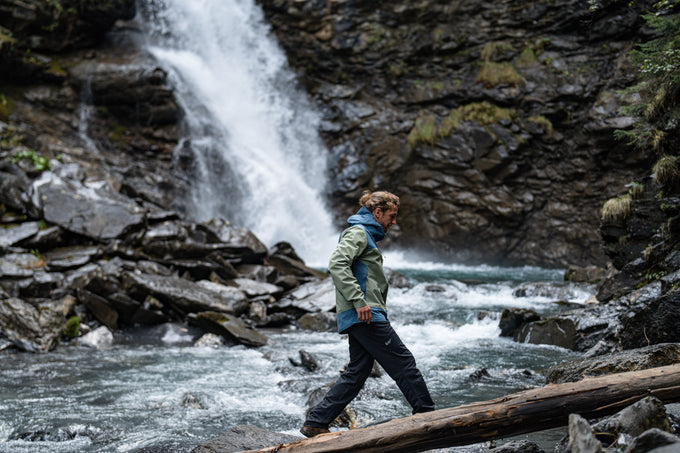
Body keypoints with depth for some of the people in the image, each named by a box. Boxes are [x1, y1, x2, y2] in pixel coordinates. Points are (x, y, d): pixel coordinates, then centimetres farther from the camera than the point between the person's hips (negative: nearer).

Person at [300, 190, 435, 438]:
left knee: (357, 372, 7)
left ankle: (315, 423, 6)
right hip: (364, 315, -10)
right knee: (403, 362, -6)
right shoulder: (358, 232, -7)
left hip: (360, 316, 10)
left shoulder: (366, 235, 26)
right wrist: (358, 301, -26)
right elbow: (337, 264, -21)